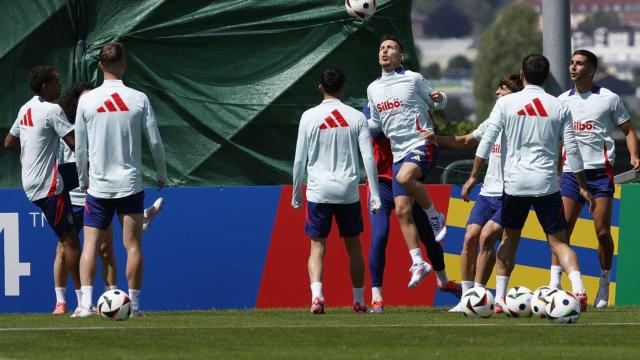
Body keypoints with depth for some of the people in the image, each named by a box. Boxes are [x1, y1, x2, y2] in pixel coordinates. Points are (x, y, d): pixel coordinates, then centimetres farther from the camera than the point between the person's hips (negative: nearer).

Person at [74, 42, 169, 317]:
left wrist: (83, 180, 16)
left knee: (90, 245, 2)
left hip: (98, 185, 0)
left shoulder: (86, 100, -3)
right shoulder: (138, 99, -4)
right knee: (133, 245, 4)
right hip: (130, 184, 0)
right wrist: (162, 175, 14)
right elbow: (155, 142, 0)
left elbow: (80, 148, 3)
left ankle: (86, 303, -9)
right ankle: (134, 304, 3)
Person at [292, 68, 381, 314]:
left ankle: (316, 295, -19)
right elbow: (368, 158, -2)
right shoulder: (356, 117, 1)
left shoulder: (309, 117, 0)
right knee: (353, 247, 13)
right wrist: (374, 195, 3)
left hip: (318, 192, -1)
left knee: (317, 247, 2)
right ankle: (359, 301, 20)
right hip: (348, 192, 1)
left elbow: (299, 160, 1)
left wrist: (296, 193, 12)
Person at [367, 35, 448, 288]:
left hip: (422, 145, -6)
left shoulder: (413, 79, -1)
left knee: (404, 177, -36)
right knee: (402, 210, -2)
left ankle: (435, 216, -14)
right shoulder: (373, 89, 16)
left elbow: (435, 103, 8)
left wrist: (439, 99, -15)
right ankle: (418, 263, 2)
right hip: (399, 153, 6)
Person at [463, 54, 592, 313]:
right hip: (547, 184, 0)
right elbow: (572, 151, 5)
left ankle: (500, 299, 14)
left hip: (514, 184, 0)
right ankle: (578, 289, -21)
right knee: (559, 241, 1)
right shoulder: (559, 107, 4)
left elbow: (487, 140, -4)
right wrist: (583, 187, 13)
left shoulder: (506, 103, 1)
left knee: (510, 239, 16)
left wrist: (473, 177, 1)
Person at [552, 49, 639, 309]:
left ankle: (604, 286, 11)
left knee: (603, 232, -4)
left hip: (600, 171, -3)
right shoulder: (563, 101, 12)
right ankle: (554, 285, -8)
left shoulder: (608, 99, 2)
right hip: (571, 172, 3)